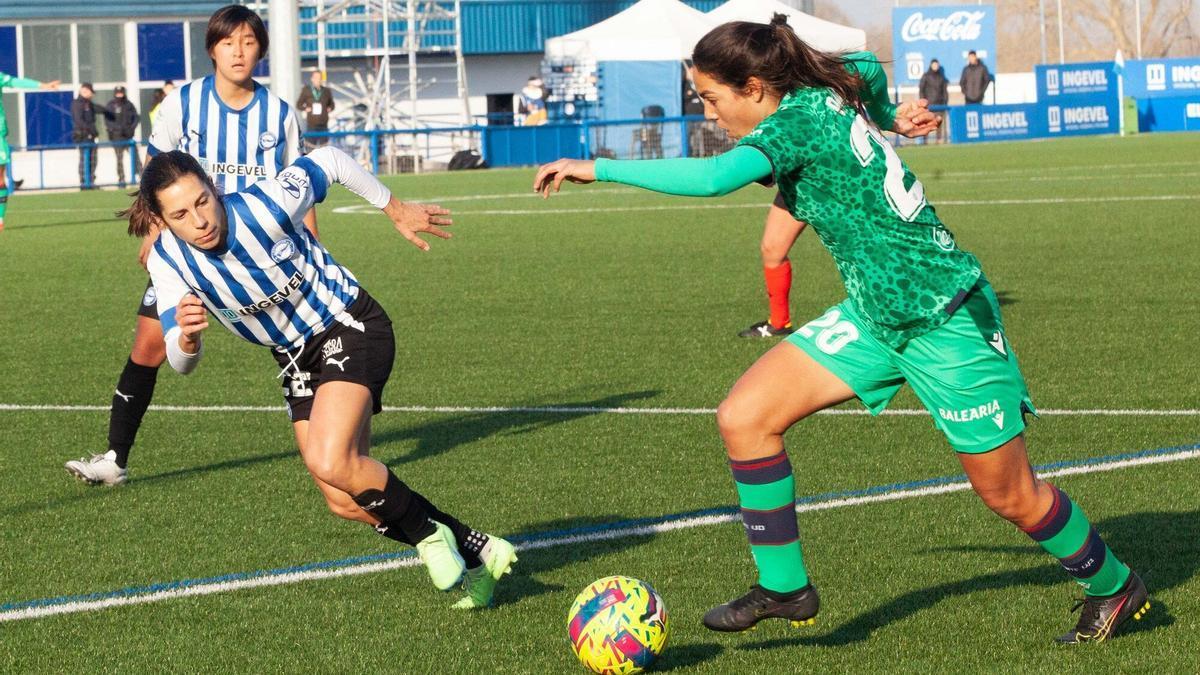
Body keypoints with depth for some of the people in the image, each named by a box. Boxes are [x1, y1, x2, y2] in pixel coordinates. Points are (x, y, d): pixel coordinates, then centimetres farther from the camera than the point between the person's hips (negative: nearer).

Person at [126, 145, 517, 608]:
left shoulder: (264, 207, -28)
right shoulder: (167, 262, -16)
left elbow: (328, 161, -9)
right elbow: (180, 363, -17)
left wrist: (395, 210, 4)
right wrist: (186, 338, -41)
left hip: (350, 325, -6)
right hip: (295, 357, 6)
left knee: (329, 463, -28)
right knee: (346, 502, 1)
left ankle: (431, 534, -4)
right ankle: (477, 553, 16)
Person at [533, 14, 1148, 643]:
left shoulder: (800, 117, -23)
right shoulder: (824, 101, 2)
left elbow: (714, 177, -39)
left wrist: (597, 167, -36)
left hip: (946, 319, -9)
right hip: (874, 316, 9)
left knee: (1010, 495, 4)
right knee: (743, 417, -5)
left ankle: (1113, 586, 29)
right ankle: (783, 586, 5)